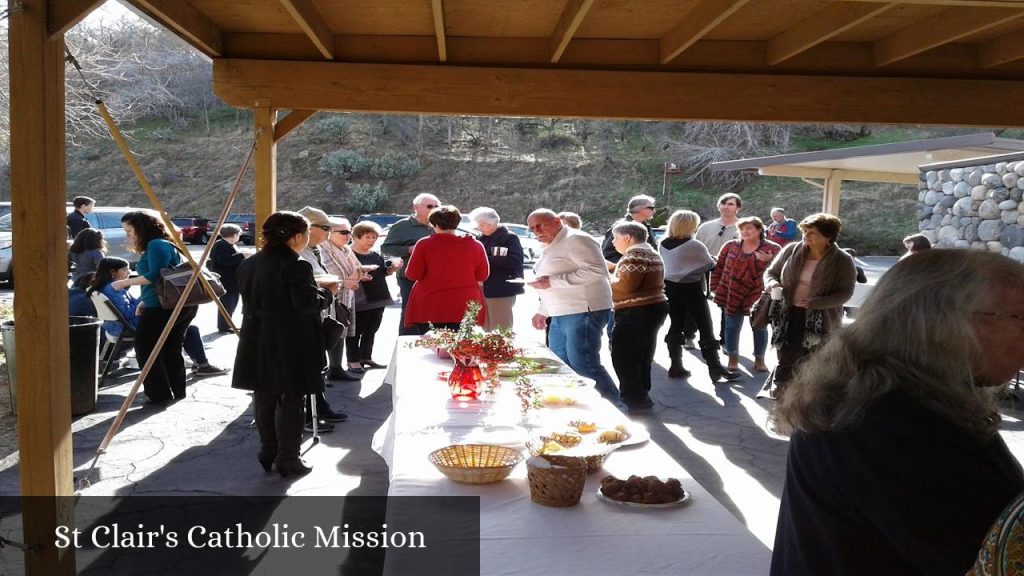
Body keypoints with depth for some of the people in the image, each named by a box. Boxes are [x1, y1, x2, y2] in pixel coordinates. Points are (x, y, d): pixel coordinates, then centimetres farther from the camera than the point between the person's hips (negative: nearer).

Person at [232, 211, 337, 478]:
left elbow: (251, 299, 15)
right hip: (290, 345, -7)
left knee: (264, 398, 16)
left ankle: (267, 453, 26)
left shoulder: (248, 264, 6)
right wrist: (326, 291, -2)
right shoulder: (296, 266, -18)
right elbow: (308, 304, -21)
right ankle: (287, 460, 9)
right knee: (290, 400, 3)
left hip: (257, 343, 7)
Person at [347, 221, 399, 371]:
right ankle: (353, 360, 11)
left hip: (378, 299, 8)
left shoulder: (376, 255, 13)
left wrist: (394, 266, 1)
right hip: (359, 301, -8)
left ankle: (366, 357, 28)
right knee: (355, 331, 2)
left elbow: (385, 272, 21)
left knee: (371, 330, 16)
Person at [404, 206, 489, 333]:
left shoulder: (424, 244, -6)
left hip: (429, 308, -1)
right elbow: (483, 275, 7)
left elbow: (412, 274, -3)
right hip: (465, 309, 1)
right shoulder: (475, 245, 0)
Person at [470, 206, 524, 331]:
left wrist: (487, 260, -20)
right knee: (487, 328, 14)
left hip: (502, 290, -7)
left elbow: (514, 261, -19)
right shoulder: (482, 239, 13)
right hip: (484, 289, 7)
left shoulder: (510, 238, -7)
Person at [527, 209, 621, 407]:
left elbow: (597, 270, -22)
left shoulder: (575, 240, -10)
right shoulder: (550, 248, 20)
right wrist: (543, 311, 23)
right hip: (560, 316, 10)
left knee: (583, 366, -12)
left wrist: (552, 281, -22)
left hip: (583, 312, -10)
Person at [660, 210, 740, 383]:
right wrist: (713, 260, 17)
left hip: (670, 287, 6)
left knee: (676, 326, 12)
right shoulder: (695, 246, -16)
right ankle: (715, 368, 0)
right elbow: (710, 264, -4)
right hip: (691, 289, -6)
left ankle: (676, 366, 13)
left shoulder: (662, 244, 1)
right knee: (706, 329, 0)